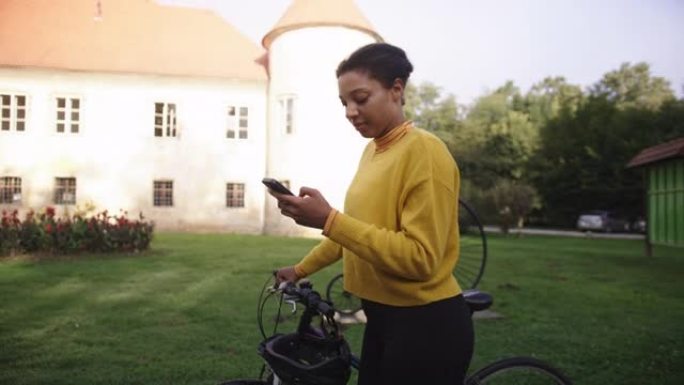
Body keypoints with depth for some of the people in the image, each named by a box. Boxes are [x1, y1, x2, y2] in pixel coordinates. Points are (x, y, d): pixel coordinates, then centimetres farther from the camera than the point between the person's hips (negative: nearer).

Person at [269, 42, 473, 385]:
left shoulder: (424, 150, -18)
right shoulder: (372, 150, 7)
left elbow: (420, 257, -24)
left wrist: (329, 220, -28)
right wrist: (301, 269, 17)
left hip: (426, 325, -8)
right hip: (383, 317, 8)